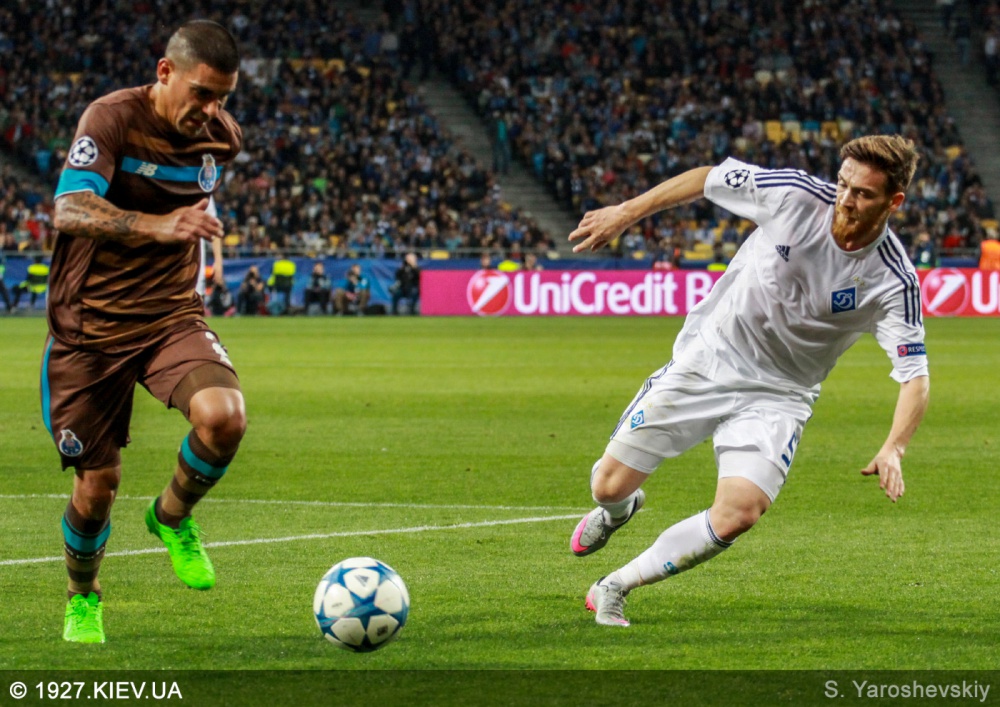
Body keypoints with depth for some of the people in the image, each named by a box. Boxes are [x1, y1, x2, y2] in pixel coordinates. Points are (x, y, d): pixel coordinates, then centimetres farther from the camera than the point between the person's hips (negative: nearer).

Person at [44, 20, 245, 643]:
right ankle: (83, 598, 32)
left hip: (173, 316, 3)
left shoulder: (221, 135, 2)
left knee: (224, 416, -27)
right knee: (97, 483, 1)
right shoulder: (113, 118, -15)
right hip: (92, 327, -3)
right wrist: (160, 225, -45)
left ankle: (172, 517, 4)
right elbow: (70, 210, -32)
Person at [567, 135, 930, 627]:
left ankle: (616, 587, -3)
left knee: (738, 514, -24)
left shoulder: (894, 282, -20)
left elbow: (915, 376, -21)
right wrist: (626, 213, 1)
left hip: (777, 396, -1)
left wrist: (893, 449, -38)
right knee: (609, 485, 1)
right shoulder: (795, 195, -18)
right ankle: (618, 509, 43)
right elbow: (708, 179, -2)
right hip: (708, 359, 1)